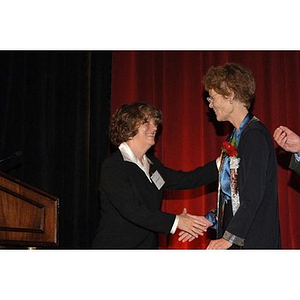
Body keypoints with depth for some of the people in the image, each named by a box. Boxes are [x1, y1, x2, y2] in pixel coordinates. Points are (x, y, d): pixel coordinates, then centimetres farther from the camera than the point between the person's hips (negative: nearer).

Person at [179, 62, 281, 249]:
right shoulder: (234, 138, 16)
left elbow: (254, 194, -19)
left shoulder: (255, 134, -12)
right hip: (232, 237, 8)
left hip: (253, 240, -8)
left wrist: (229, 237, -20)